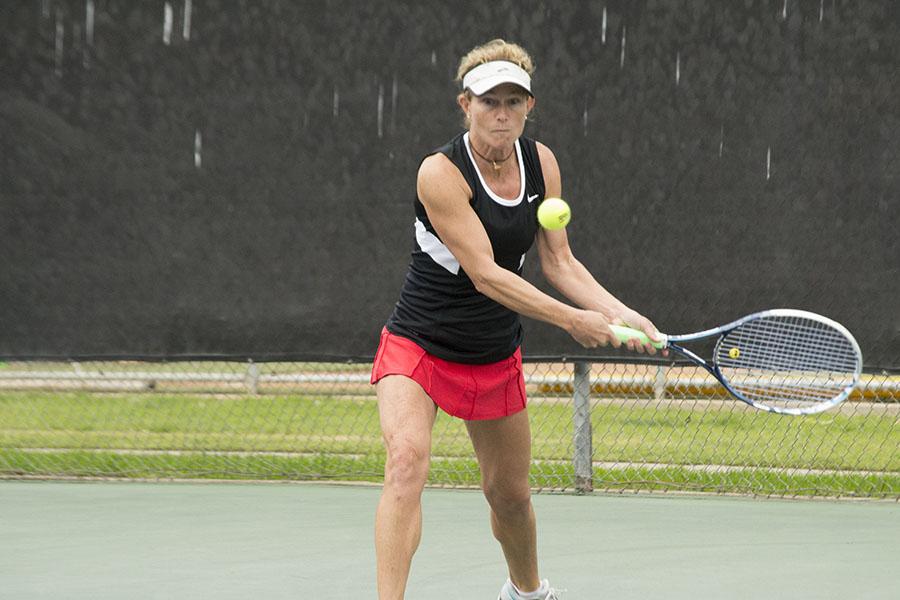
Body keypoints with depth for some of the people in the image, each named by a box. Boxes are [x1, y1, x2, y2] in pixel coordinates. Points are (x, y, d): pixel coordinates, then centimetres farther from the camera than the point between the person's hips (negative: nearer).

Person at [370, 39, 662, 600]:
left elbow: (559, 262, -1)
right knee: (407, 460, -29)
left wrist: (620, 313, -16)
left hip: (497, 358, 5)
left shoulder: (540, 162, -4)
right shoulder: (441, 173, -23)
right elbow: (484, 275, -26)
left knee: (510, 493, 14)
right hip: (419, 347, -5)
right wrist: (571, 320, -29)